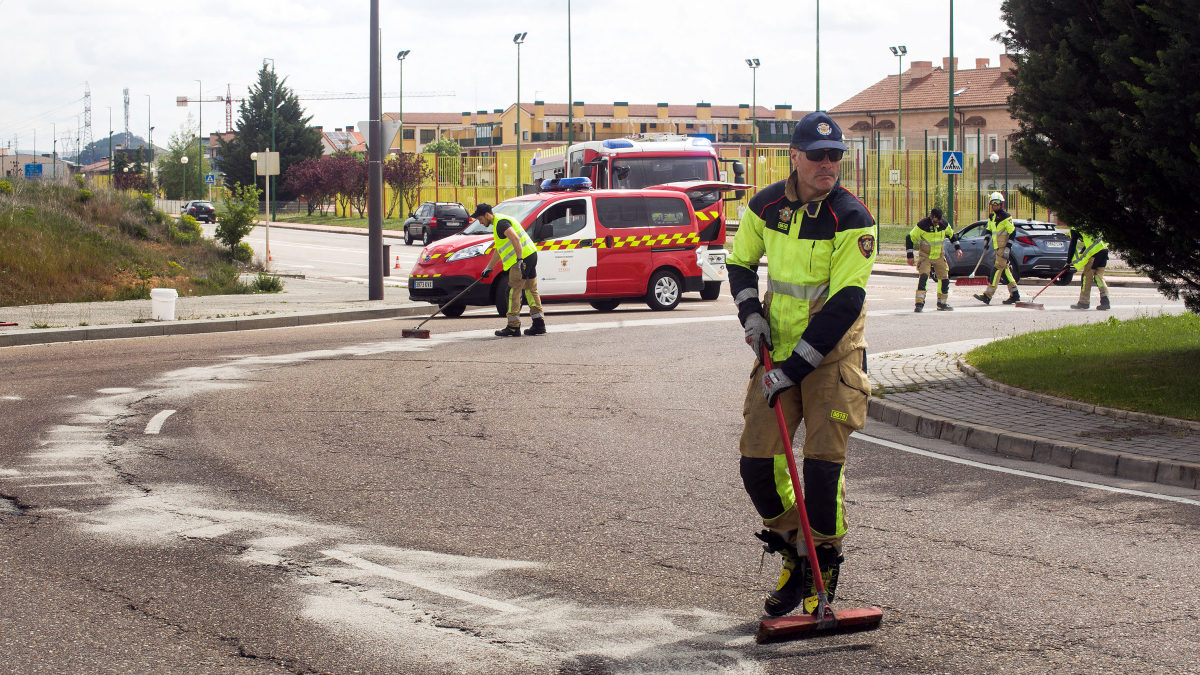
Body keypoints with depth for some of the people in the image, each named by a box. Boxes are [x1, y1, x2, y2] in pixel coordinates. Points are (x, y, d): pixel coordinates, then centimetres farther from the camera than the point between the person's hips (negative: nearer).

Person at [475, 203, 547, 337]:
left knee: (513, 292, -6)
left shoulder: (501, 223, -11)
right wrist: (489, 268, 37)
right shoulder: (498, 223, 23)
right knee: (531, 290, 13)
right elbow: (498, 249, 33)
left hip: (523, 256, -11)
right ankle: (539, 325, 14)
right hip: (531, 255, 11)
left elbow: (515, 239, -25)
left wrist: (520, 259, -30)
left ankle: (513, 327, -5)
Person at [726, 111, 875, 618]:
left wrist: (794, 370, -23)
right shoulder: (765, 206, -1)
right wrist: (751, 315, -2)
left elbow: (845, 304, -21)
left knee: (823, 461, -11)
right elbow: (741, 264, 17)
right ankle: (794, 553, 20)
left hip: (833, 353, -5)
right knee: (757, 460, -1)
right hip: (778, 348, 5)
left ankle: (824, 567, 7)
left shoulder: (851, 219, -17)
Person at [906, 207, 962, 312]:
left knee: (944, 279, 4)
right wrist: (910, 256, -13)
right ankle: (919, 303, -24)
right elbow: (910, 238, -11)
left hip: (939, 256, 5)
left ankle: (942, 304, 20)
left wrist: (958, 248, 11)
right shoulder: (922, 225, -19)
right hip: (925, 256, -5)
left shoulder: (944, 225, -6)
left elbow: (951, 235, 16)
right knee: (923, 276, -23)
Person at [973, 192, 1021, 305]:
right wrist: (986, 244, 17)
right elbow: (989, 230, 26)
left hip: (1003, 247, -9)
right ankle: (1015, 294, 16)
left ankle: (988, 295, -18)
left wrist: (1007, 248, -18)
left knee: (997, 269, -12)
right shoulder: (991, 217, 13)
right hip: (997, 247, 9)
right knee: (1004, 269, 10)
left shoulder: (1005, 217, -12)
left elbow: (1012, 232, -14)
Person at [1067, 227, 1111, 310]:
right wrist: (1081, 253, 42)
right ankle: (1105, 301, 2)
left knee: (1087, 275, 4)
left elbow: (1072, 246, 3)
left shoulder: (1075, 229, 4)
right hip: (1104, 249, 7)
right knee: (1099, 276, 11)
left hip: (1095, 251, -7)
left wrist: (1069, 261, 10)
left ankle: (1084, 302, 9)